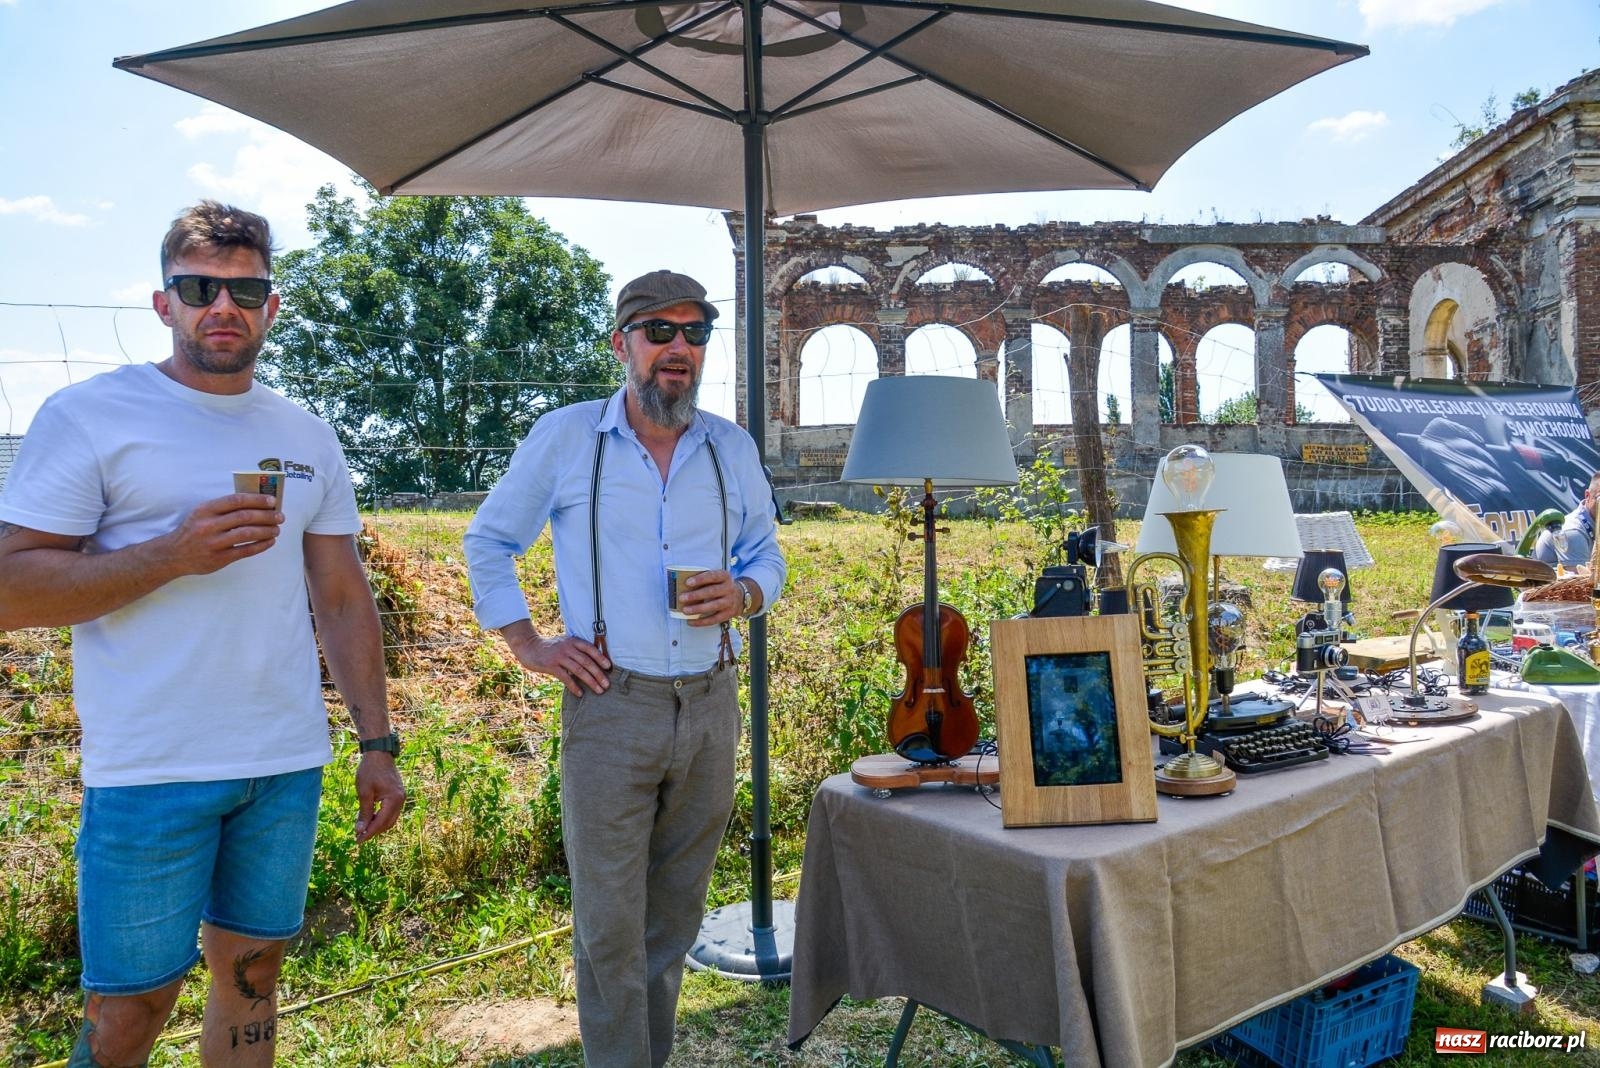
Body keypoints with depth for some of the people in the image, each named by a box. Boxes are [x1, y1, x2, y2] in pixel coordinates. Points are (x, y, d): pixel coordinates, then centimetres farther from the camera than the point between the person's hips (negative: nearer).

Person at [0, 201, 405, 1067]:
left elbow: (345, 603, 12)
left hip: (289, 767, 4)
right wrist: (172, 554, -20)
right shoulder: (87, 415, -3)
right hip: (149, 771, -4)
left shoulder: (308, 440, 10)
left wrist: (377, 744, 7)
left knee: (251, 974, 15)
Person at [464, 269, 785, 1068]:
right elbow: (487, 543, 9)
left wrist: (743, 595, -8)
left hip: (709, 704, 4)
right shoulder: (563, 438, -1)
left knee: (675, 915, 15)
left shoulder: (732, 448, 8)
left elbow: (768, 557, 15)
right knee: (610, 922, 0)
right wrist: (528, 646, 0)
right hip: (611, 704, -3)